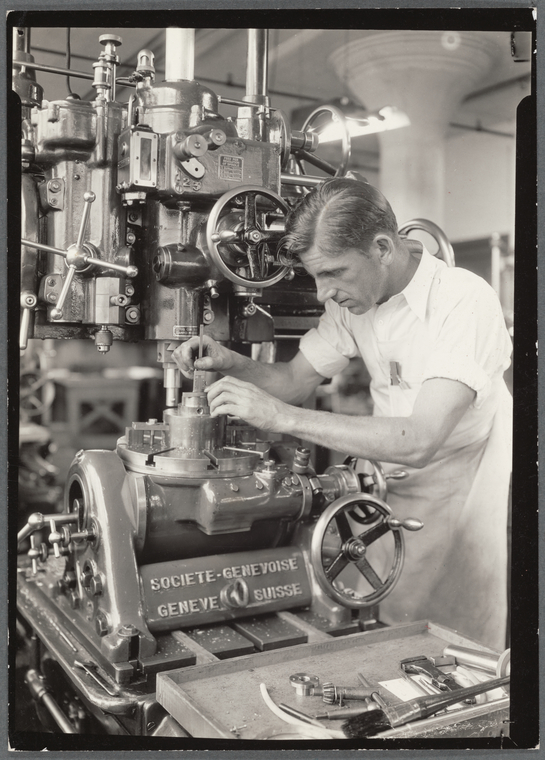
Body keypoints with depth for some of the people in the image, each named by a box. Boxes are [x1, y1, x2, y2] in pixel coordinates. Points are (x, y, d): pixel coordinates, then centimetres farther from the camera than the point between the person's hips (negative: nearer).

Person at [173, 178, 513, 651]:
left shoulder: (464, 300, -26)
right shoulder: (353, 300, -3)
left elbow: (419, 442, -36)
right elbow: (296, 379, 3)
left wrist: (282, 416, -37)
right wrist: (230, 363, -18)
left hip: (469, 500, -5)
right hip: (397, 490, 6)